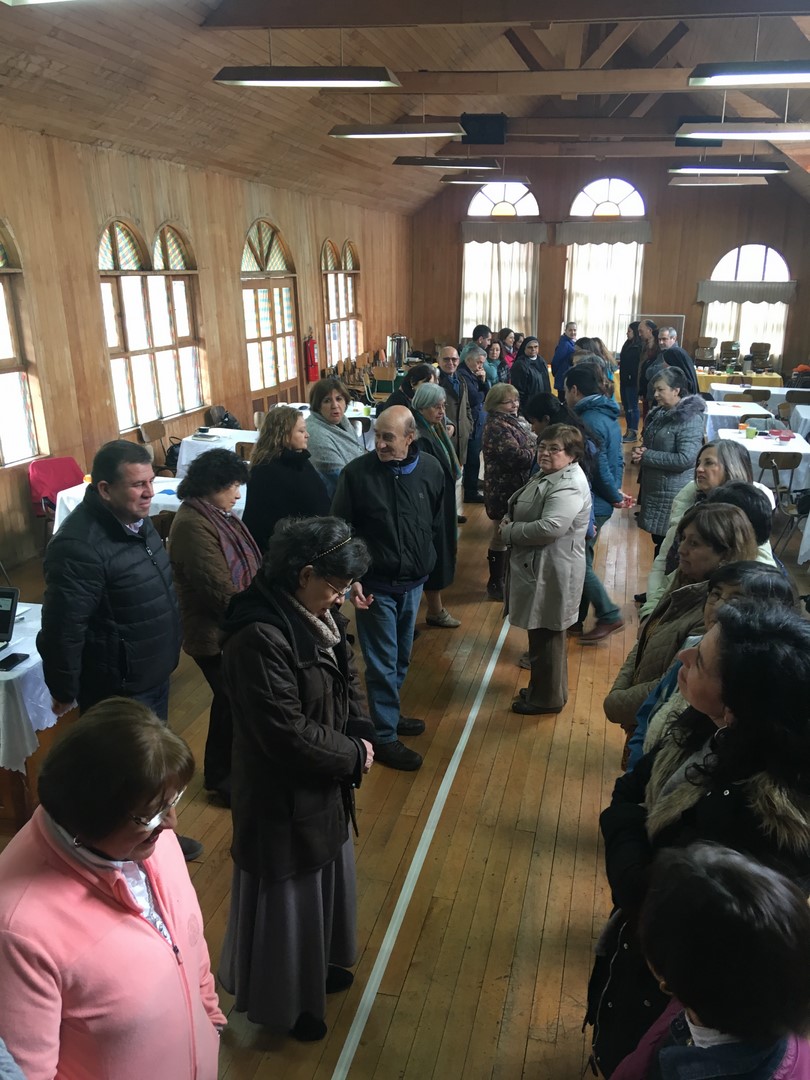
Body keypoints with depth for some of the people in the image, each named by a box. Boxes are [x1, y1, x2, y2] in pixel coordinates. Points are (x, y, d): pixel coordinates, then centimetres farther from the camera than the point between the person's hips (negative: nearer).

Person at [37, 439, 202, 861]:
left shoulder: (134, 520, 2)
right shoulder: (80, 546, -29)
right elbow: (62, 628, -23)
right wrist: (64, 691, -13)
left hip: (152, 673, 9)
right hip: (116, 687, -9)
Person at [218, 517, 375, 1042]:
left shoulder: (317, 614, -4)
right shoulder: (260, 636, -32)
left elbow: (348, 678, 7)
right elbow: (287, 732, -30)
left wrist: (363, 736, -8)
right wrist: (352, 756, -16)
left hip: (324, 780, 9)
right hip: (284, 792, -9)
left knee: (325, 874, 27)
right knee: (289, 893, 13)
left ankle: (319, 965, 53)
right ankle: (284, 1000, 39)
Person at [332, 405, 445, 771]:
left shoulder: (431, 470, -5)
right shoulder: (357, 473, -15)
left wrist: (428, 564, 12)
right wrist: (351, 579, -13)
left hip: (413, 583, 4)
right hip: (375, 585, -4)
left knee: (401, 658, 18)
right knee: (382, 663, 3)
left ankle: (388, 714, 39)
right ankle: (385, 737, 17)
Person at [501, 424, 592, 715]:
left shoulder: (568, 486, -22)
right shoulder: (547, 475, 12)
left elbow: (549, 528, -32)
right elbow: (523, 508, 22)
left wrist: (508, 532, -18)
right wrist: (509, 518, -1)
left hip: (551, 573, -10)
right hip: (537, 568, 10)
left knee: (546, 636, 4)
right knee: (541, 634, 21)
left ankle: (547, 697, 19)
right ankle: (541, 688, 36)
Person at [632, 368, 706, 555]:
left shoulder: (690, 418, -16)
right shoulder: (660, 413, 10)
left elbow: (686, 459, -24)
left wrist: (646, 456, -18)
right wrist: (640, 452, -1)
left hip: (674, 493, -8)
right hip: (655, 488, 8)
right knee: (658, 540, 17)